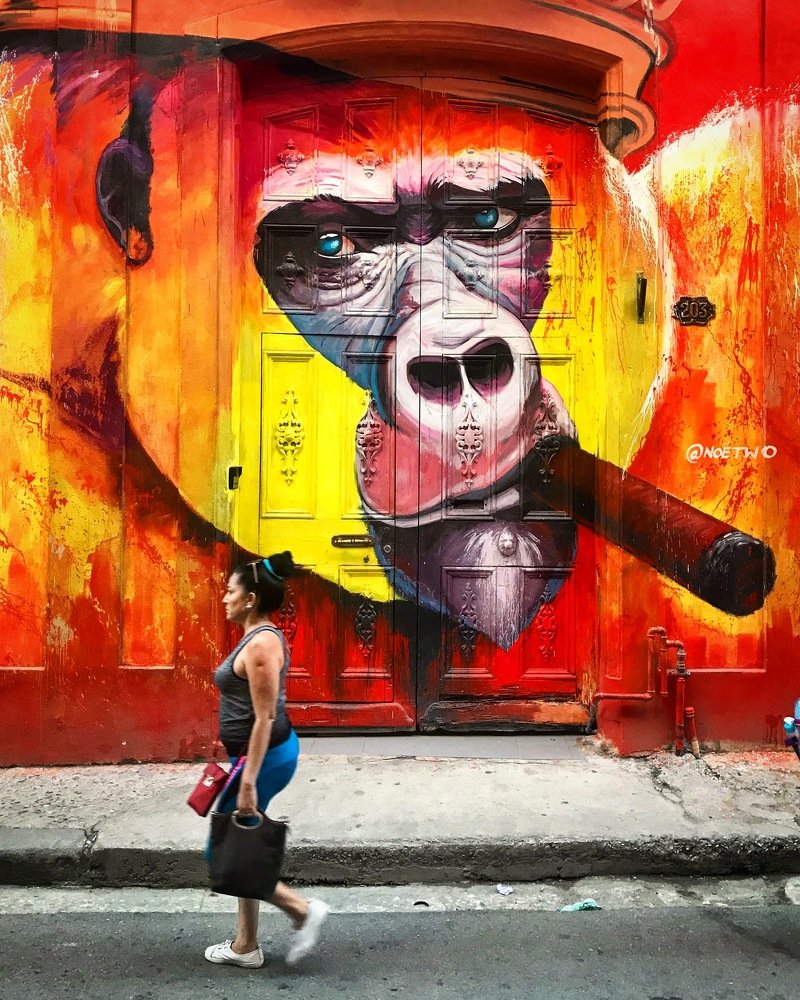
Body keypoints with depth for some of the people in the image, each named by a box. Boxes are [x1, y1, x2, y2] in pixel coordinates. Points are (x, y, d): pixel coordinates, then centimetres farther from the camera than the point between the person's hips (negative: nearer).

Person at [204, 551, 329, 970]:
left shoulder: (261, 644, -22)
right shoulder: (261, 637, 9)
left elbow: (265, 718, -23)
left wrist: (248, 782, -22)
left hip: (264, 757, -10)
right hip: (265, 753, 10)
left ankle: (304, 909, 9)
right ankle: (245, 946, 30)